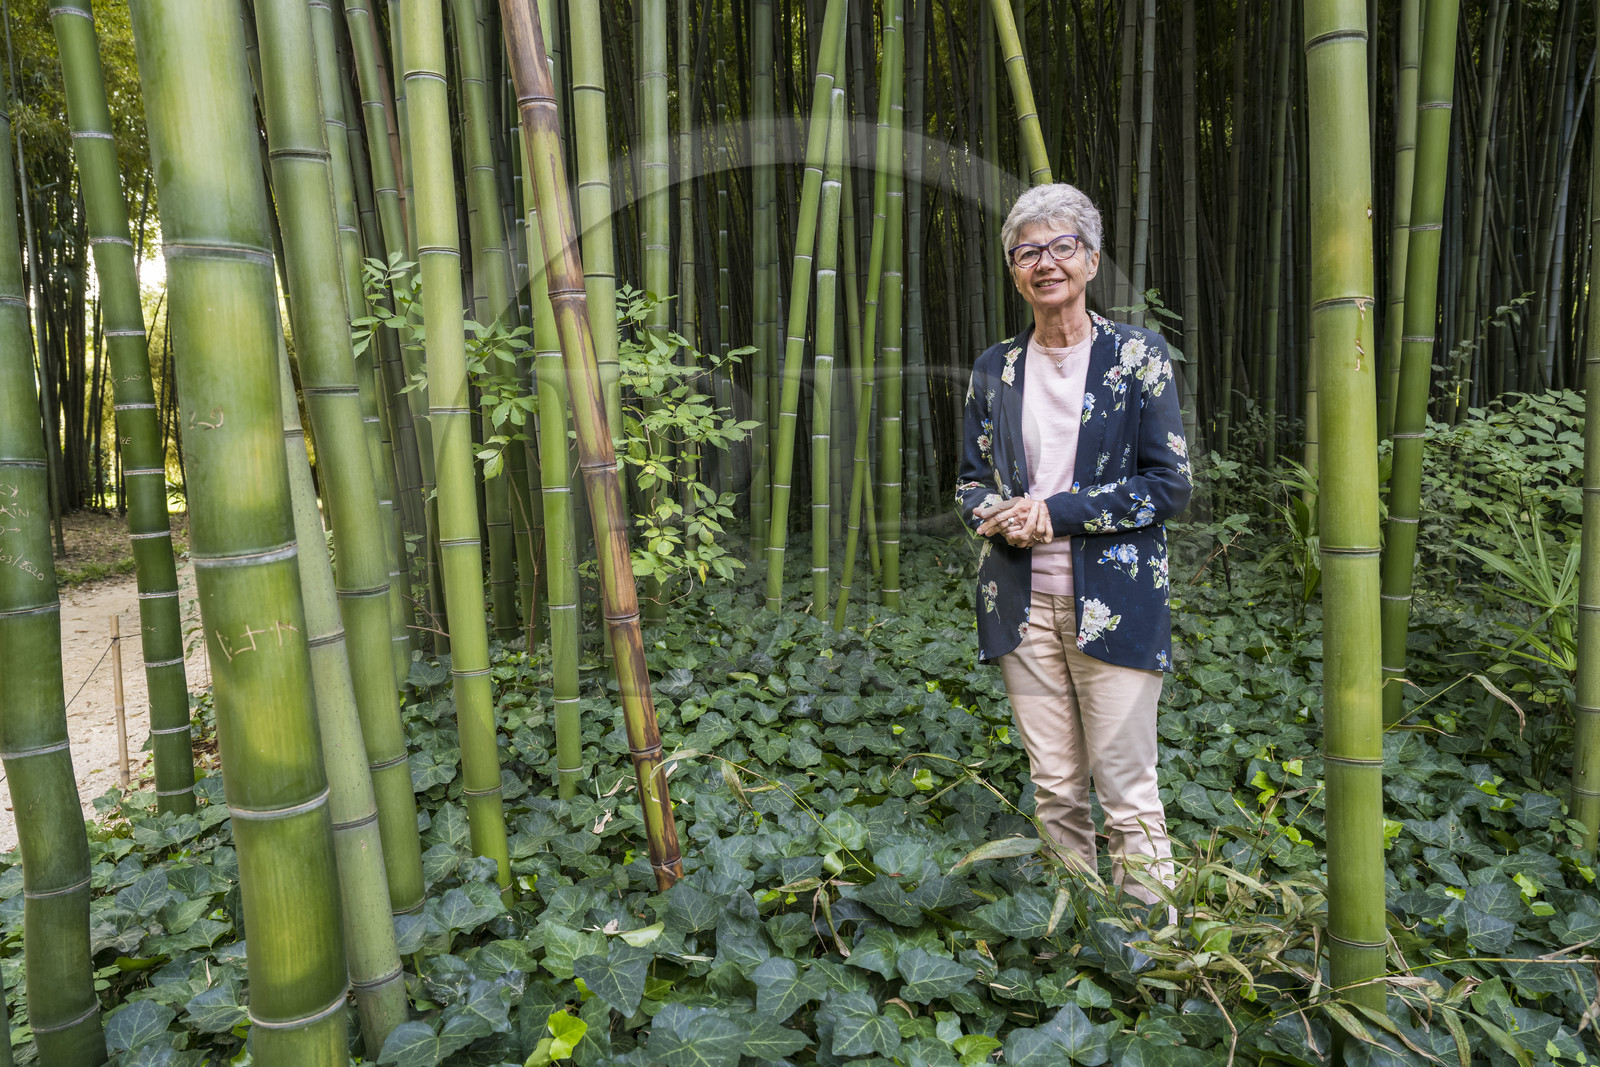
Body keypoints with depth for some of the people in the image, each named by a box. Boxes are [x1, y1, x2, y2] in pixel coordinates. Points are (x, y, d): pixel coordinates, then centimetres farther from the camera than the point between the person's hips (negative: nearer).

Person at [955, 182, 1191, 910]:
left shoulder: (1137, 355, 0)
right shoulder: (995, 368, 10)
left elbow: (1171, 483, -4)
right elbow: (970, 478, 16)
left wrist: (1058, 512, -14)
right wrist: (993, 513, -8)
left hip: (1114, 606, -3)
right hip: (1022, 603, 3)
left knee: (1127, 792, 0)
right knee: (1054, 788, 11)